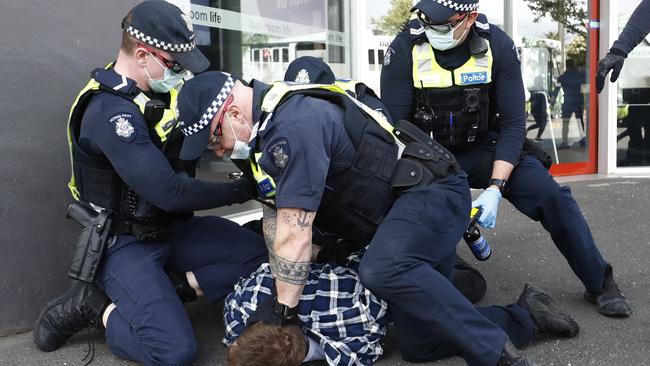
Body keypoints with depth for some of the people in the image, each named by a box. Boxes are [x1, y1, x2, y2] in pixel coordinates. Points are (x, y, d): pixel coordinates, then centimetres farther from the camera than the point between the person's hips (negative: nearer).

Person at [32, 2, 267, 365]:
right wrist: (239, 191, -19)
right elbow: (169, 191, -30)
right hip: (125, 243, -8)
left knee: (261, 254, -3)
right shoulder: (110, 111, -26)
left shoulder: (161, 89, 0)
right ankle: (93, 307, 2)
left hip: (172, 228, 8)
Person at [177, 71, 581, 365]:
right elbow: (275, 217, 12)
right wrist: (278, 293, 11)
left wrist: (283, 310, -14)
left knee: (383, 270, -38)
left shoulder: (294, 124, -25)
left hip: (432, 189, -10)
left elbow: (294, 232, -24)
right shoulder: (267, 126, 7)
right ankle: (527, 315, 19)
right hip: (403, 205, 10)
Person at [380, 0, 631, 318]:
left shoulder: (498, 47, -15)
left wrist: (495, 188, -23)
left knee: (552, 197, -13)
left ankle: (599, 283, 7)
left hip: (482, 148, 1)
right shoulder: (403, 50, -19)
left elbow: (512, 124, -12)